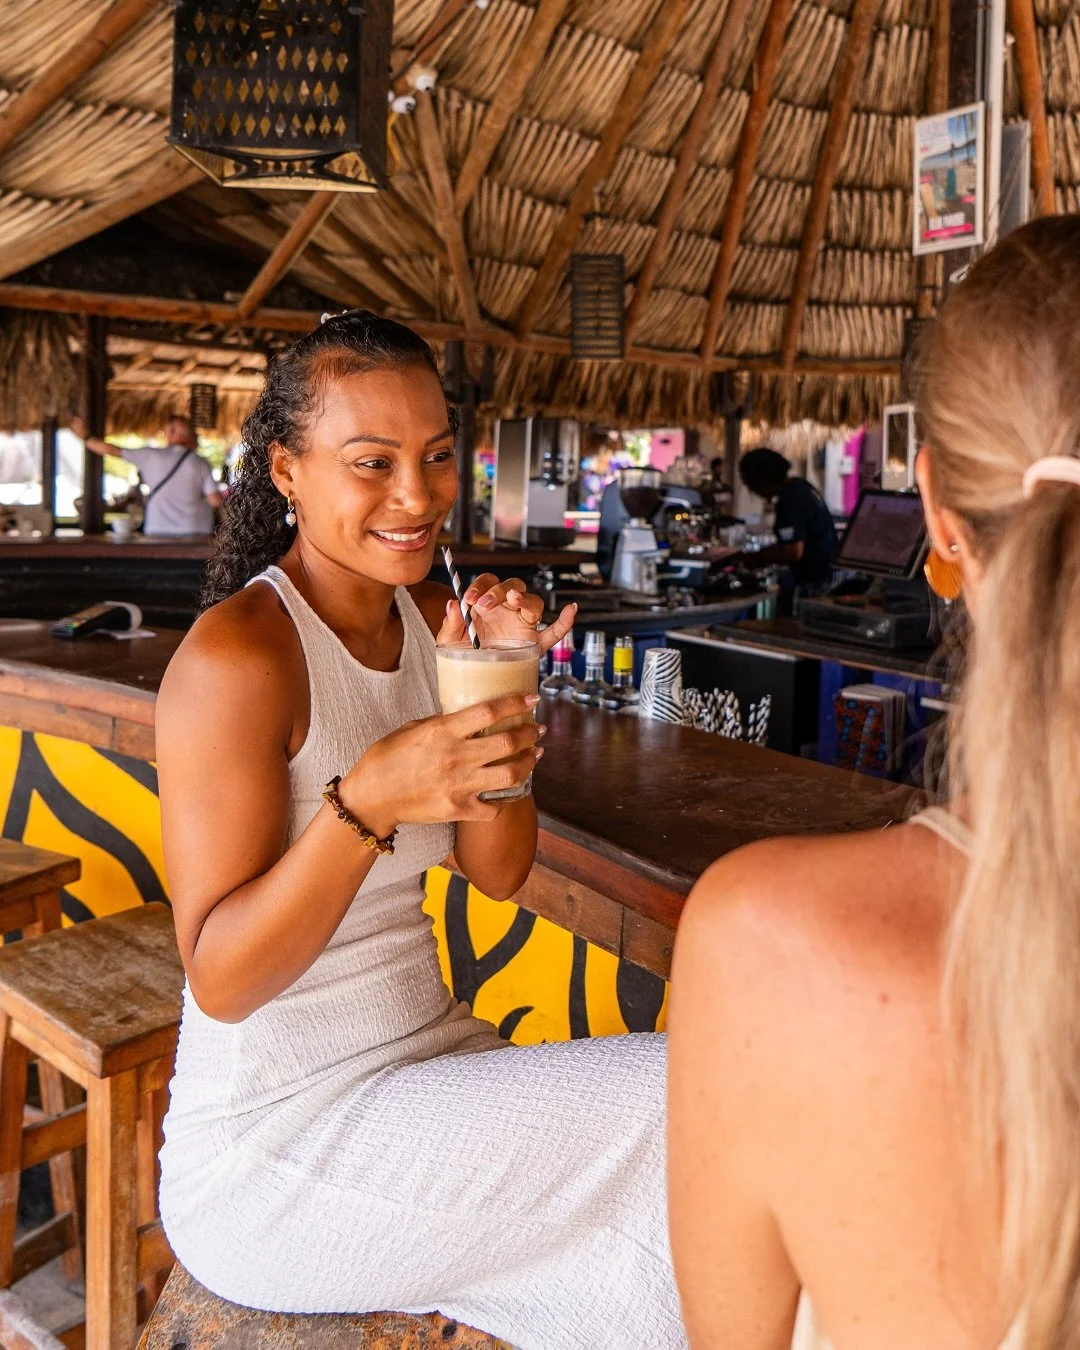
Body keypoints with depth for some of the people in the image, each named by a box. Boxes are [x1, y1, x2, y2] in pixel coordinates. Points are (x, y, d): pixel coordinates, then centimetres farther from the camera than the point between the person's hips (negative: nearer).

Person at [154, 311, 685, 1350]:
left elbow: (498, 873, 3)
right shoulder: (237, 654, -20)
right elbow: (221, 979, -21)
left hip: (425, 1056, 7)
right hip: (271, 1147, -7)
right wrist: (368, 800, -36)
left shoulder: (429, 620, 3)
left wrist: (504, 698, -13)